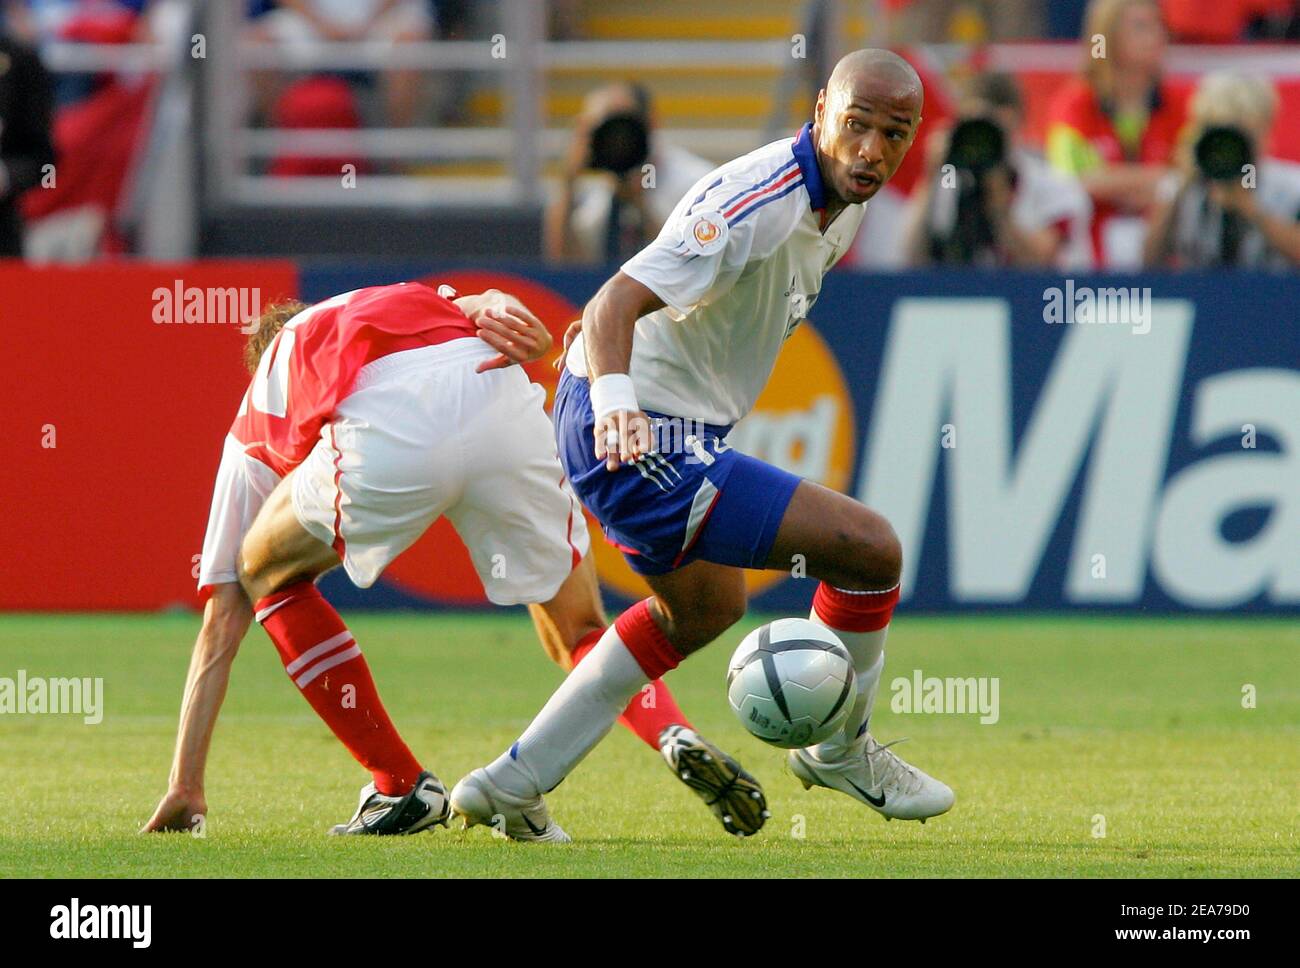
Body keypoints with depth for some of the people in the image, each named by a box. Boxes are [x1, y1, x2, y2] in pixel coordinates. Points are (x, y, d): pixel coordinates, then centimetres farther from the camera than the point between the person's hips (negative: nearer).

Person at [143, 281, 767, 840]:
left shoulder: (254, 429, 39)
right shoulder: (410, 303, 46)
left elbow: (222, 623, 39)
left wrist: (184, 789, 42)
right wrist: (494, 310, -5)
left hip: (387, 439, -2)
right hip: (501, 399, 2)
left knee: (267, 575, 28)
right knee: (580, 635, 23)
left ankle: (400, 786, 22)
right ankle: (673, 735, -8)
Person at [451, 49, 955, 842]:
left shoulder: (845, 203, 4)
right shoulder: (760, 204, -26)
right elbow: (615, 304, -34)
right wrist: (615, 397, -51)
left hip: (665, 431, 11)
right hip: (640, 443, -11)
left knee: (706, 607, 32)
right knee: (871, 547, -13)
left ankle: (513, 785, 34)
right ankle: (841, 750, 13)